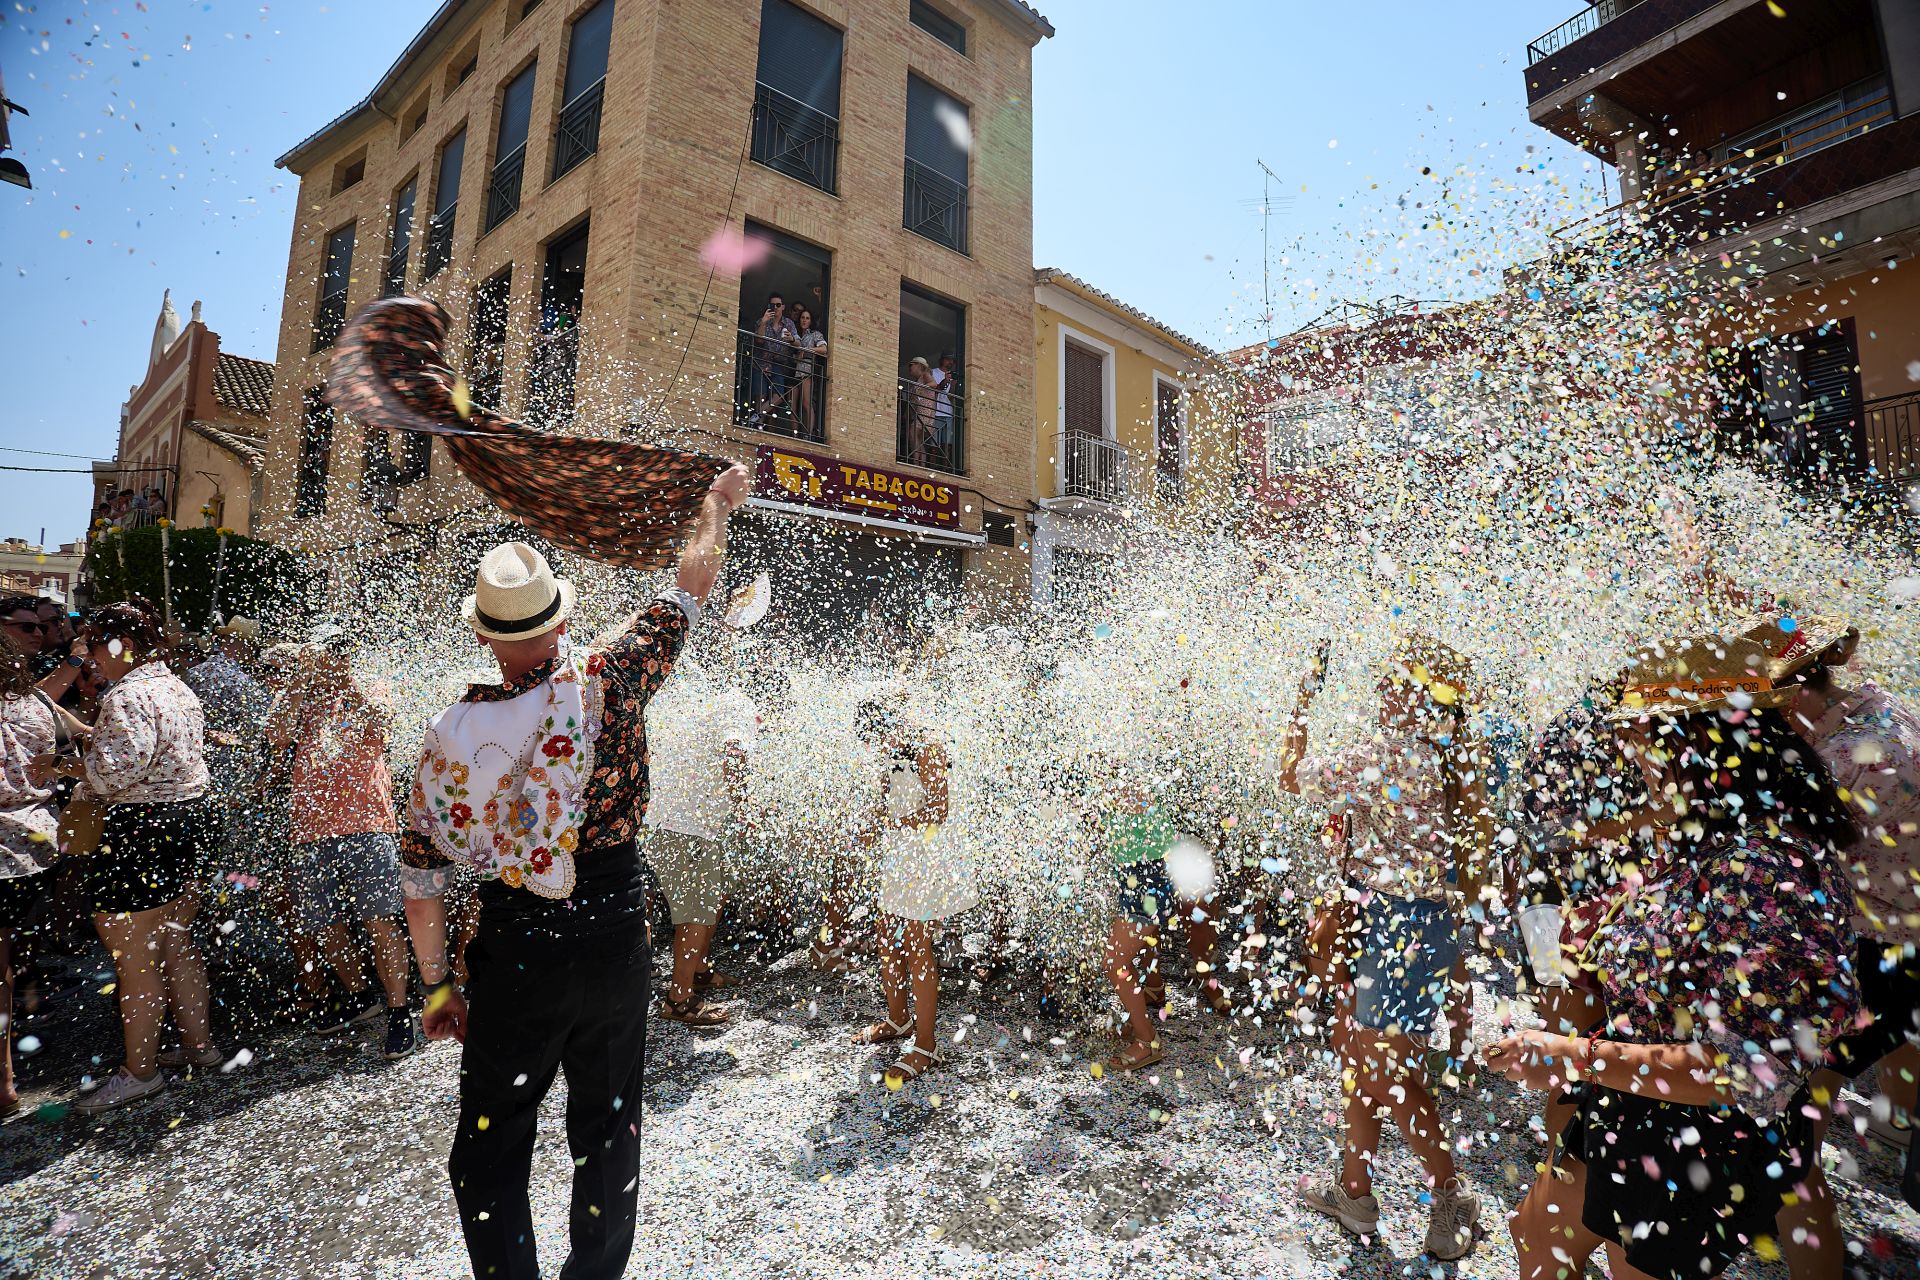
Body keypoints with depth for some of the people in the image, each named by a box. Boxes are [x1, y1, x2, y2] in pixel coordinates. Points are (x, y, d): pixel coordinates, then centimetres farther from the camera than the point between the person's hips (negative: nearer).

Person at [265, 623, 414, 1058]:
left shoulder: (368, 694, 8)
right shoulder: (301, 700, 16)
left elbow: (377, 726, -14)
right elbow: (277, 737, -3)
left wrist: (342, 675, -10)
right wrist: (305, 680, -3)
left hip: (365, 826, -4)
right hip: (310, 830, 5)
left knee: (379, 922, -7)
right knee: (324, 927, 13)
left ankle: (399, 1012, 1)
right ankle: (360, 997, 32)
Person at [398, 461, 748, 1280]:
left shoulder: (452, 735, -8)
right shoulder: (608, 681, -14)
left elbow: (423, 882, -2)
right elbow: (690, 586, 1)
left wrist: (437, 985, 11)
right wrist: (717, 505, 17)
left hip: (516, 946, 0)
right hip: (616, 931, 1)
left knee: (491, 1144, 18)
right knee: (609, 1127, 21)